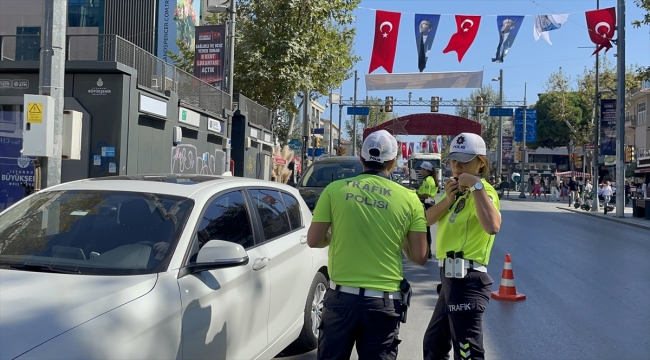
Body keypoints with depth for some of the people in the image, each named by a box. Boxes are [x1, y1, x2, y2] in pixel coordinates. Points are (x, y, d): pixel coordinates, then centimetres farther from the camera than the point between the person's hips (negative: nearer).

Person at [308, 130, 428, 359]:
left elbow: (314, 241, -1)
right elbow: (420, 257, -1)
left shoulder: (335, 189, -3)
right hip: (384, 301, 0)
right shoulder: (409, 198, -2)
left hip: (341, 296, 0)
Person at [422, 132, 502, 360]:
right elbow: (427, 220, 6)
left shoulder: (484, 191, -14)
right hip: (451, 276, 10)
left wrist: (476, 185, -29)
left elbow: (492, 226, -35)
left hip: (467, 279, -10)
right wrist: (448, 199, -10)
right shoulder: (455, 189, 14)